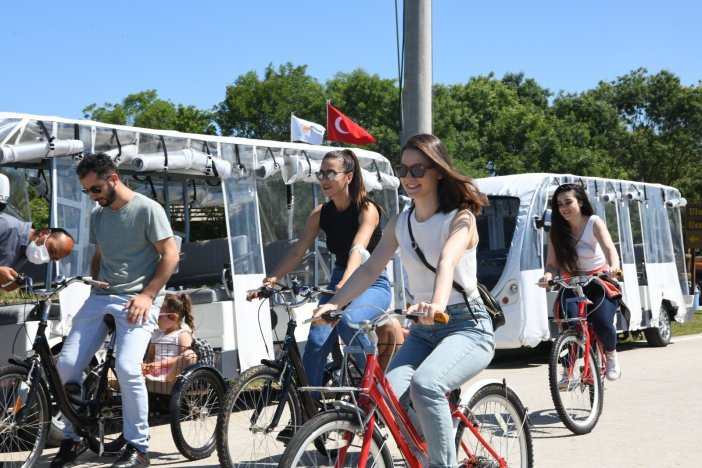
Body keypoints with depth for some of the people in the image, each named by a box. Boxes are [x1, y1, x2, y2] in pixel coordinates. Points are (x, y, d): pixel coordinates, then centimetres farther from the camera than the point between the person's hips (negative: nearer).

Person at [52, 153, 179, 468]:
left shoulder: (147, 209, -6)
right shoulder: (97, 215, 14)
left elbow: (170, 255, -7)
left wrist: (147, 295, -14)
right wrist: (94, 290, 11)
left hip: (137, 300, -6)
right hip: (100, 297, 6)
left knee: (127, 368, -22)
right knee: (66, 364, -4)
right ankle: (71, 439, 13)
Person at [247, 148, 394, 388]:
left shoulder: (367, 209, -16)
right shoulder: (320, 213, -1)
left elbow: (358, 250, -33)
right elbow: (297, 251, -7)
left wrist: (346, 284, -50)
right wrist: (270, 280, -22)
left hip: (373, 284, -5)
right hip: (339, 281, 5)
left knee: (347, 320, -34)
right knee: (317, 341, -16)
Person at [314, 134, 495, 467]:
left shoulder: (460, 218, -9)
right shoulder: (399, 224, 8)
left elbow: (447, 262, -29)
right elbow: (370, 268, -2)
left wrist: (437, 304, -49)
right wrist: (334, 304, -19)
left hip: (466, 326, -5)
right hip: (423, 329, 5)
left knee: (425, 385, -33)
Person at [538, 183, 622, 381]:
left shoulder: (594, 223, -10)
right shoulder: (556, 231, -2)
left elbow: (609, 248, -25)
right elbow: (551, 264, -4)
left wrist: (613, 266, -48)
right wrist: (548, 275, -29)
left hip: (599, 281, -2)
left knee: (602, 323, -25)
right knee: (568, 320, -28)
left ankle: (611, 355, 9)